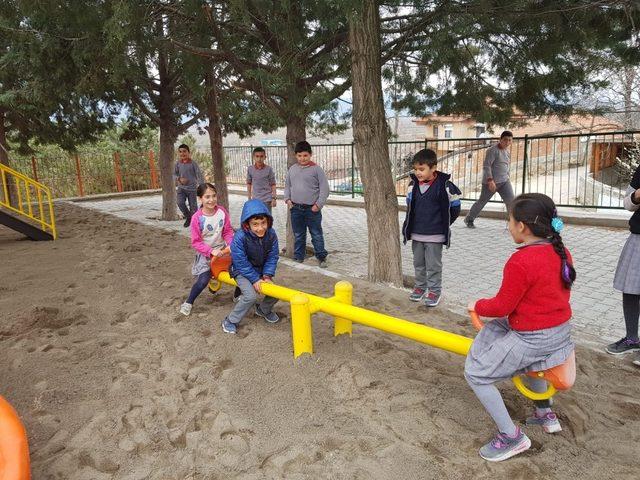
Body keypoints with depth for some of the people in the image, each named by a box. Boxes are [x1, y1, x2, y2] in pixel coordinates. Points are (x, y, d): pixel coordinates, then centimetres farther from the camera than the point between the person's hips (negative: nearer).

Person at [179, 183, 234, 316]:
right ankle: (188, 303, 12)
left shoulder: (222, 211, -11)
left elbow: (228, 231, -2)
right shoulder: (197, 218, -19)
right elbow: (196, 242, -14)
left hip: (222, 249, 4)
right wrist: (211, 251, -24)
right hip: (205, 253, -4)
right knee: (203, 280, -14)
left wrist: (231, 244, -20)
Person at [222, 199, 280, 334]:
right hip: (242, 271, -5)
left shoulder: (271, 234, -15)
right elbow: (241, 263, -24)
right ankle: (230, 321, -3)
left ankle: (263, 310, 29)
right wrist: (255, 279, -23)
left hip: (261, 270, 5)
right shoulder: (240, 237, -29)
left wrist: (267, 276, -17)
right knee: (251, 295, -24)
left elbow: (272, 257, -7)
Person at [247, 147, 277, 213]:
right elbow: (249, 183, 10)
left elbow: (273, 185, -1)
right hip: (255, 200, 2)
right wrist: (249, 198, 10)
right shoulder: (250, 169, -1)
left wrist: (274, 198, -5)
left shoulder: (269, 169, -7)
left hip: (267, 200, -2)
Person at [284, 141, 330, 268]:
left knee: (317, 235, 4)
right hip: (296, 208, 4)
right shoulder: (292, 169, 9)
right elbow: (287, 186, 19)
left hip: (312, 209, -4)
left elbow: (324, 188, -6)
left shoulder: (316, 169, -5)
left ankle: (321, 257, 15)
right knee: (298, 235, 14)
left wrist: (318, 204, -12)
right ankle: (298, 257, 25)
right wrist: (287, 199, 3)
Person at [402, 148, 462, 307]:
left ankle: (434, 291, 17)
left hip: (435, 235, -5)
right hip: (416, 234, 5)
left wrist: (443, 224, 2)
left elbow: (455, 207, -4)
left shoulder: (444, 185, -15)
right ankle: (420, 287, 31)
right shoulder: (413, 185, 0)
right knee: (418, 263, 16)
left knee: (433, 265, 4)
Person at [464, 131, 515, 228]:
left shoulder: (507, 151, 11)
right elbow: (486, 165, -20)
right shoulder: (493, 150, -14)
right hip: (490, 182, -6)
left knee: (511, 201, -9)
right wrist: (490, 180, -27)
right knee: (482, 201, 7)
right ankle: (469, 219, 25)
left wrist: (507, 177, 23)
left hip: (504, 181, 6)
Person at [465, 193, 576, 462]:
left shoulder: (520, 262, -26)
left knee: (476, 374, 0)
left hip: (532, 338, -9)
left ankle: (512, 437, 7)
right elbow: (562, 293, 14)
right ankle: (546, 415, 42)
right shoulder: (561, 252, 1)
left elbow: (502, 306, -19)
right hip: (561, 331, 9)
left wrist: (477, 306, 0)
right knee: (528, 358, 40)